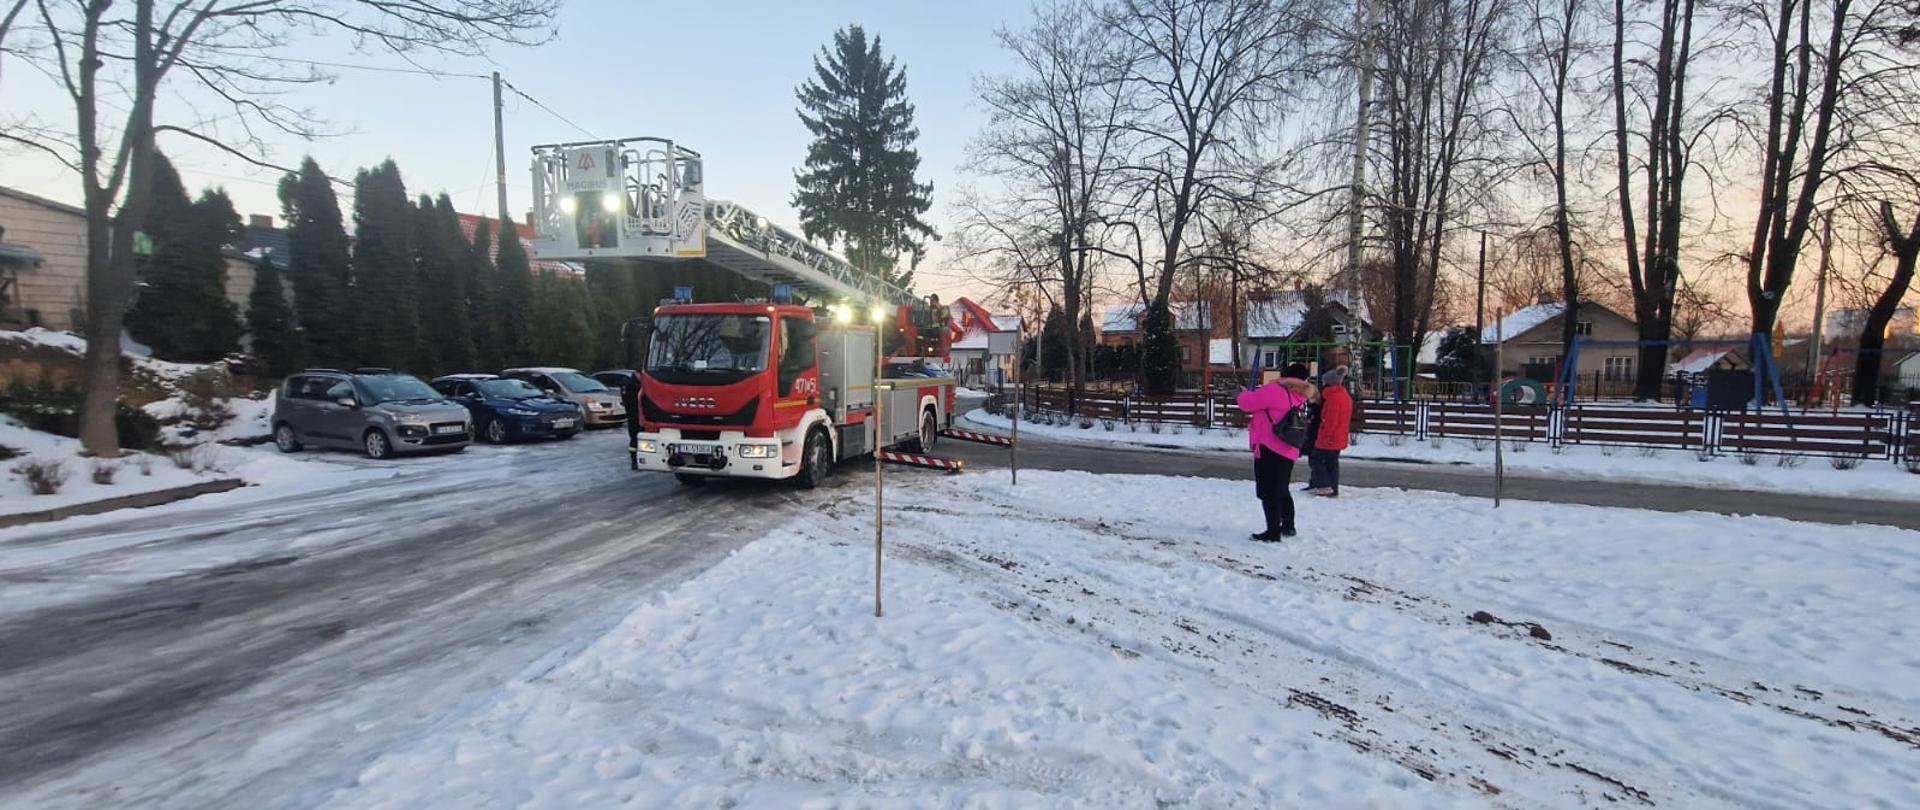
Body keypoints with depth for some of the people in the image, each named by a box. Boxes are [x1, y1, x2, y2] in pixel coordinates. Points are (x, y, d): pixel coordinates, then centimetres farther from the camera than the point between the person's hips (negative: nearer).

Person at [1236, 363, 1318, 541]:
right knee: (1281, 490, 23)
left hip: (1270, 450, -9)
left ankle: (1273, 532, -1)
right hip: (1288, 451, 9)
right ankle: (1288, 526, 34)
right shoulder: (1298, 397, 10)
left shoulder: (1274, 390, -15)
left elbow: (1247, 402, -13)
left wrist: (1244, 394, 9)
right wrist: (1258, 393, 14)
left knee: (1268, 492, -2)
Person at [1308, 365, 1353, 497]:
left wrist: (1325, 436, -19)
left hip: (1329, 438, -9)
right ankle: (1334, 490, 14)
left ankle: (1324, 486, -7)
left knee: (1314, 458, 1)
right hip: (1339, 439, 9)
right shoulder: (1346, 396, 14)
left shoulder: (1333, 397, -18)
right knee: (1332, 462, 13)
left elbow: (1330, 420, -22)